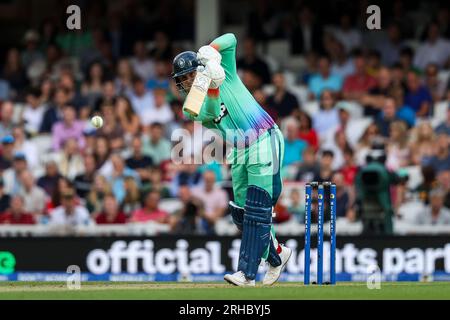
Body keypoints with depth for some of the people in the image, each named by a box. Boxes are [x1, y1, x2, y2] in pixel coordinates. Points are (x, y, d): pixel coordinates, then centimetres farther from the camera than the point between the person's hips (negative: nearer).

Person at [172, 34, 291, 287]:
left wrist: (209, 52, -21)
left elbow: (230, 40, -5)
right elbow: (210, 114, -15)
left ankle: (247, 274, -22)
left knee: (257, 211, -14)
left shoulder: (225, 72, 1)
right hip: (240, 154, 7)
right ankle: (277, 255, 28)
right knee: (241, 214, 6)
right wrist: (212, 86, -31)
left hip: (264, 142, -7)